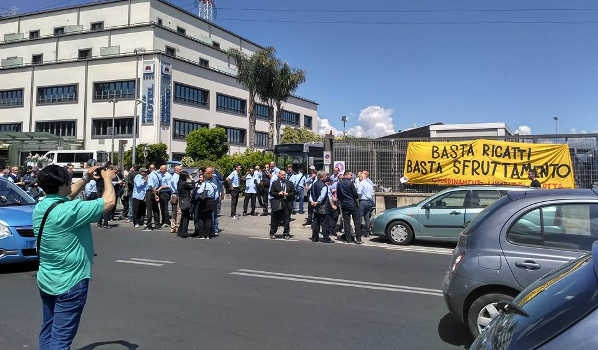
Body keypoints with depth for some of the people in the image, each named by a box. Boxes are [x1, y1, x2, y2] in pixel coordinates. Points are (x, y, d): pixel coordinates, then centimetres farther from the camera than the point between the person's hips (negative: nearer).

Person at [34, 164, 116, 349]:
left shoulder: (40, 207, 0)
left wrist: (86, 178, 20)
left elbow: (67, 195, 21)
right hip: (70, 283, -8)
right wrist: (107, 178, 0)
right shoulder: (71, 210, -24)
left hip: (45, 281, 8)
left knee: (47, 332, 19)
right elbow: (109, 202, -17)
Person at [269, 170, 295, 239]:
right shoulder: (275, 183, 7)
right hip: (277, 204, -1)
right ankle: (272, 233, 15)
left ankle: (286, 234, 12)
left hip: (287, 204, 1)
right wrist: (278, 194, -12)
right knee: (275, 220, 4)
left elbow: (293, 193, 9)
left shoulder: (290, 183, 12)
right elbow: (271, 192, 3)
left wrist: (288, 194, -9)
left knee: (286, 220, 3)